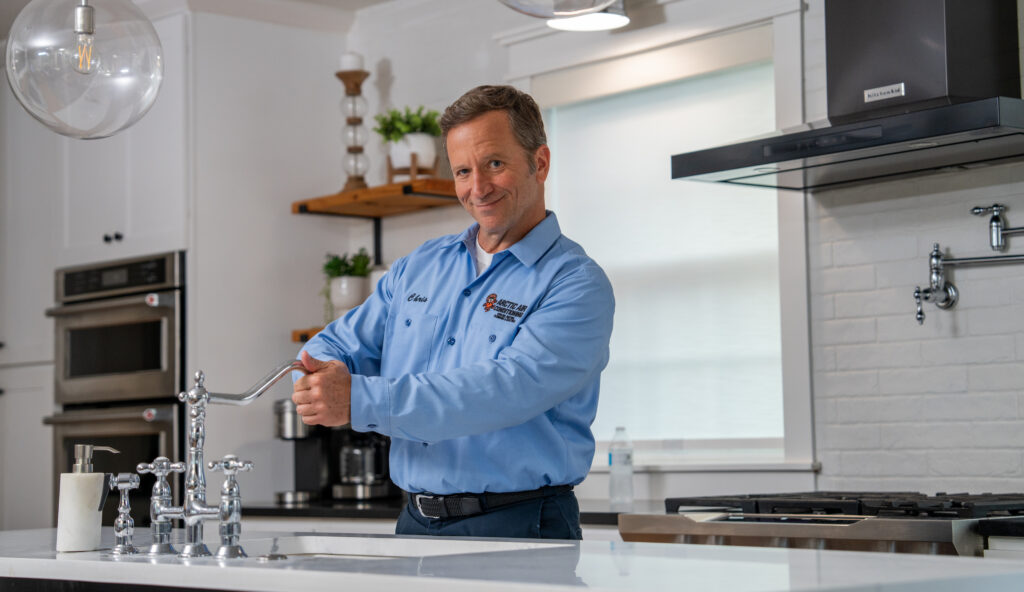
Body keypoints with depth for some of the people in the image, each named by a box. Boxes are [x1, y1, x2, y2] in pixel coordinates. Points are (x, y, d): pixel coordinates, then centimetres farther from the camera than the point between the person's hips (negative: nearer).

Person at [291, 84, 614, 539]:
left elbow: (508, 391, -19)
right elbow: (342, 343, 19)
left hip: (520, 533, -5)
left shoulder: (576, 284, -5)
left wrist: (360, 400, -25)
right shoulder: (418, 267, 17)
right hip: (417, 524, 6)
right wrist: (324, 377, -8)